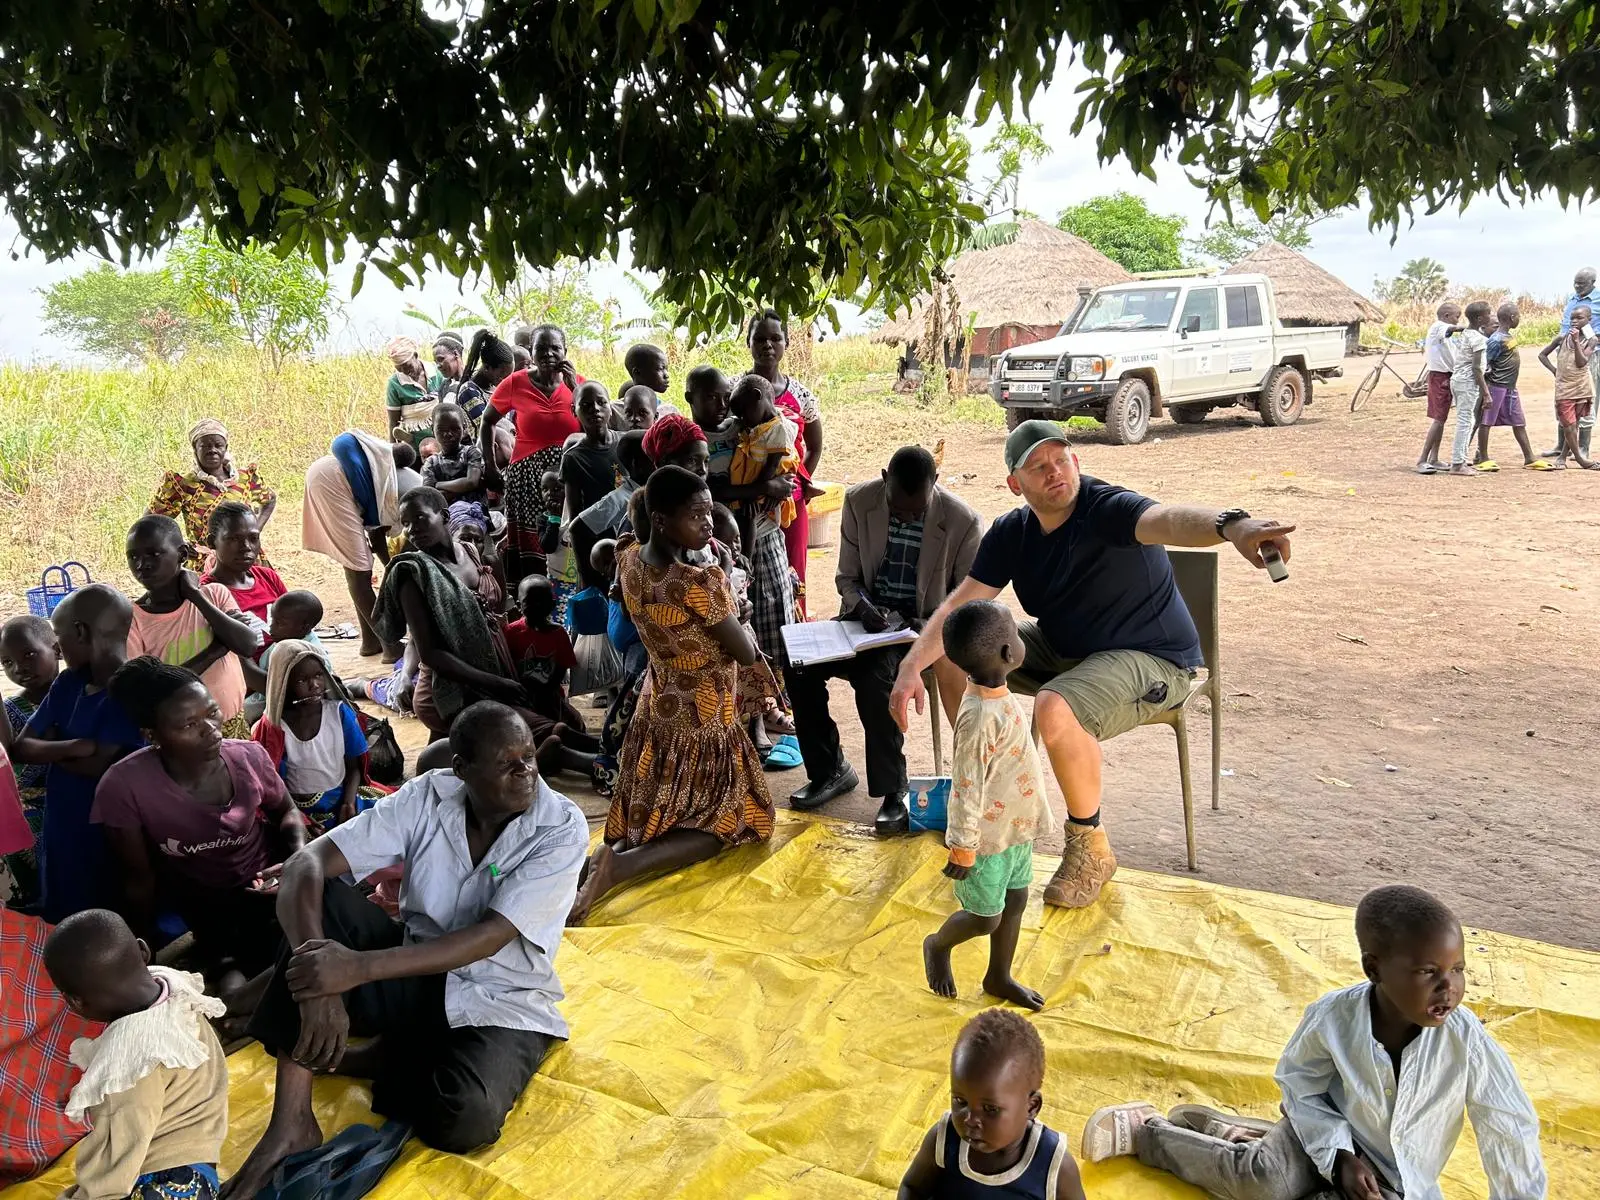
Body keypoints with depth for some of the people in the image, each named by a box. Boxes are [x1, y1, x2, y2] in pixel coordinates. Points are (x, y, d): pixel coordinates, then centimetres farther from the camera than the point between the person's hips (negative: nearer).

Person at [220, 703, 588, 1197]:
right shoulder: (429, 796, -11)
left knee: (466, 1119, -35)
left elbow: (492, 936, -27)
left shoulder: (563, 828, -18)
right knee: (320, 895, -23)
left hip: (499, 1002, -3)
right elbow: (307, 862, -20)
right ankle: (292, 1121, -23)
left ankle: (385, 1059, -1)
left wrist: (360, 968, -36)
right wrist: (320, 984, -36)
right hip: (415, 976, 3)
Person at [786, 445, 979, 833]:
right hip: (868, 613, 4)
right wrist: (863, 606, -19)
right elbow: (847, 577, 2)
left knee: (874, 677, -33)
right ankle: (829, 770, 2)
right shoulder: (859, 501, -7)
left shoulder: (963, 521, -15)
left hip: (921, 623, -4)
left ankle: (893, 791, -16)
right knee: (799, 666, -18)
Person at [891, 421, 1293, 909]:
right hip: (1062, 647, 8)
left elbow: (1167, 520, -47)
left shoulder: (1107, 509, -24)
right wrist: (911, 668, -22)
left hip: (1150, 658, -7)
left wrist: (1231, 525, -70)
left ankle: (1090, 849, -12)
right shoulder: (1011, 533, -4)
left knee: (1054, 708, -36)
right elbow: (960, 603, -7)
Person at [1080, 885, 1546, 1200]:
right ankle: (1143, 1131, 1)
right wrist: (1340, 1154, -18)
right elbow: (1298, 1084, -8)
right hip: (1337, 1133, 0)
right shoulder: (1334, 1015, -26)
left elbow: (1513, 1135, -16)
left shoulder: (1466, 1041, -29)